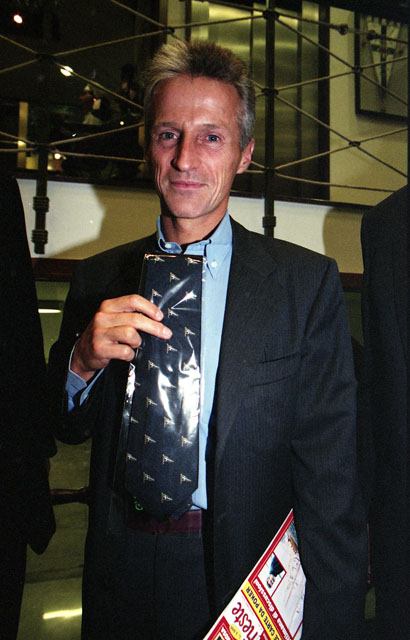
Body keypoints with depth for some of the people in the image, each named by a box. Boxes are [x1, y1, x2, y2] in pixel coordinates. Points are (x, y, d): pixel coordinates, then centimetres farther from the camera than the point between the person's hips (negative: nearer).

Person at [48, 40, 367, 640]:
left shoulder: (308, 283, -11)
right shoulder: (97, 279, 0)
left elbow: (330, 481, -12)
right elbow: (67, 429, 4)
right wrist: (84, 358, -17)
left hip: (245, 585, -2)